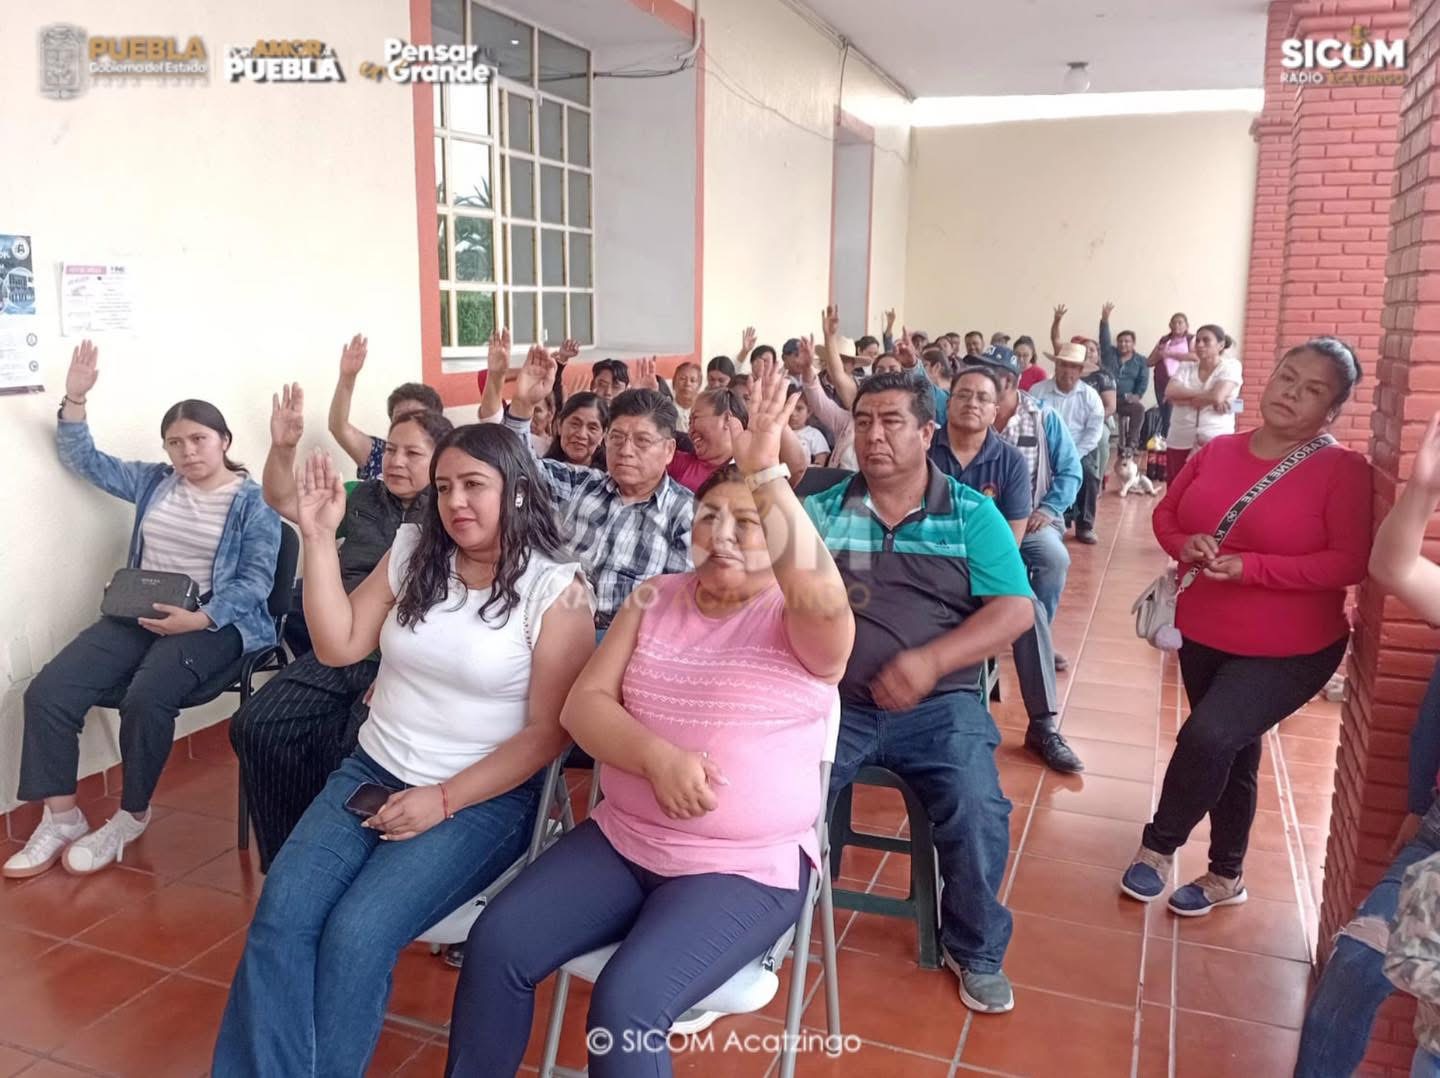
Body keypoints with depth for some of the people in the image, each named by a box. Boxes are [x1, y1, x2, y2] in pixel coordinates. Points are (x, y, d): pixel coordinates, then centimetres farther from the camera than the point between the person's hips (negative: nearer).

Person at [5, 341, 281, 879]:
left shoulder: (254, 502, -2)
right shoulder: (154, 482, 15)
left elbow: (257, 579, -9)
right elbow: (85, 460, 21)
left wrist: (200, 618, -22)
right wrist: (75, 398, 8)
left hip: (211, 623, -6)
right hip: (137, 614, 6)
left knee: (147, 698, -33)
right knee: (47, 691, -14)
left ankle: (131, 816, -9)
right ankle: (61, 817, -4)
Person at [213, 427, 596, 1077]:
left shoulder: (557, 588, -11)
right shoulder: (413, 552, 6)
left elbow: (548, 731, -11)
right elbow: (338, 646, 5)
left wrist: (443, 800, -16)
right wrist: (319, 537, -4)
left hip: (483, 799, -4)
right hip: (372, 773, 5)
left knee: (356, 937, -22)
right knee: (280, 915, -17)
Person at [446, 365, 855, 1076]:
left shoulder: (799, 623, -6)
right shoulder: (655, 598, 7)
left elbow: (823, 595, -32)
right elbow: (585, 704, -1)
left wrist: (766, 471, -36)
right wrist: (657, 756, -19)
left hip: (746, 867, -5)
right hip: (621, 840, 5)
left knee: (626, 1004, -24)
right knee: (495, 945, -9)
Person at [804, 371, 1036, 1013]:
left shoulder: (972, 515, 5)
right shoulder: (819, 511, 9)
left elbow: (1016, 609, -3)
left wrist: (931, 661, -16)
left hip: (939, 707, -1)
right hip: (831, 702, 1)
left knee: (978, 813, -22)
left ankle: (976, 950, 10)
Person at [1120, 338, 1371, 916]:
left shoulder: (1342, 469, -14)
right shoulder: (1218, 450, 0)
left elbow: (1350, 564, -20)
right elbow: (1166, 511, 9)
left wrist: (1249, 567, -26)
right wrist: (1183, 544, -14)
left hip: (1289, 651, -5)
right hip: (1203, 636, 5)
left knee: (1207, 737, -20)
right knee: (1229, 752, 18)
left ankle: (1157, 846, 5)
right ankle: (1227, 874, 37)